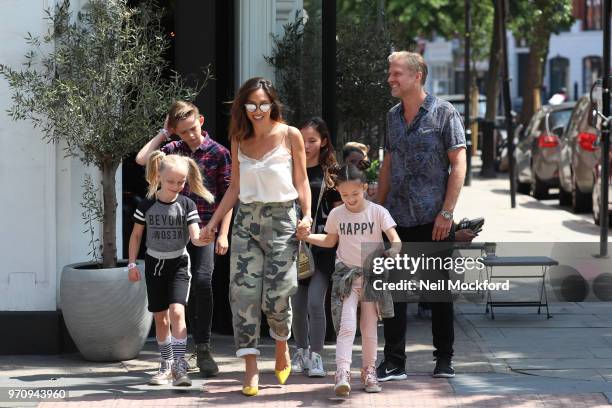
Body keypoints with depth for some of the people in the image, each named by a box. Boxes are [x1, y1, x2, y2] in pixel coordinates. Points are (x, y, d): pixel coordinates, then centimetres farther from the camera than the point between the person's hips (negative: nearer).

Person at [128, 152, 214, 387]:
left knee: (177, 311, -19)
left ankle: (179, 365, -21)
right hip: (154, 262, 2)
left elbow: (195, 237, -15)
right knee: (160, 317, 7)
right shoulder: (147, 205, -3)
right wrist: (132, 263, 4)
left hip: (178, 263, -2)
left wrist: (203, 238, -37)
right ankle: (167, 364, 20)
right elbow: (136, 235, 7)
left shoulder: (187, 205, -8)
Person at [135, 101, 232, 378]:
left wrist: (223, 234, -7)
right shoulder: (174, 149, 10)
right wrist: (163, 134, 3)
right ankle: (200, 346, 16)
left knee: (202, 281, -20)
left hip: (206, 230, -4)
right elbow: (141, 159, -1)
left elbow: (227, 196, 0)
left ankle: (203, 348, -16)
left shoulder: (218, 152, 0)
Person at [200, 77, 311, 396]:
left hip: (281, 219, -3)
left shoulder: (290, 135, 0)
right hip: (246, 221, 3)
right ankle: (250, 369, -7)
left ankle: (282, 349, 24)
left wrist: (307, 215, -10)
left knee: (276, 295, -7)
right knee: (243, 293, -7)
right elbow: (234, 189, 15)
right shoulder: (240, 140, 10)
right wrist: (213, 222, 11)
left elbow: (301, 181, 4)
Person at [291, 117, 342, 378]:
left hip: (322, 246, -3)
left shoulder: (331, 173, 3)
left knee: (315, 302, -11)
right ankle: (301, 352, 24)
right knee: (297, 305, 7)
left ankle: (316, 356, -4)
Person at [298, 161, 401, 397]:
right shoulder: (336, 214, 1)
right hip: (346, 274, 0)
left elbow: (395, 239, -15)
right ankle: (342, 374, -21)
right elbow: (330, 241, 18)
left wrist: (392, 251, -37)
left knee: (369, 326, 8)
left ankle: (369, 372, 21)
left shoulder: (377, 212, -7)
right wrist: (307, 237, 5)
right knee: (347, 325, -13)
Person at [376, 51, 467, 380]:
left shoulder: (444, 113, -5)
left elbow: (458, 164, -8)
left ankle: (444, 359, 15)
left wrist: (446, 212, -15)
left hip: (432, 219, -5)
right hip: (397, 217, 5)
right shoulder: (393, 116, 12)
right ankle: (393, 362, 5)